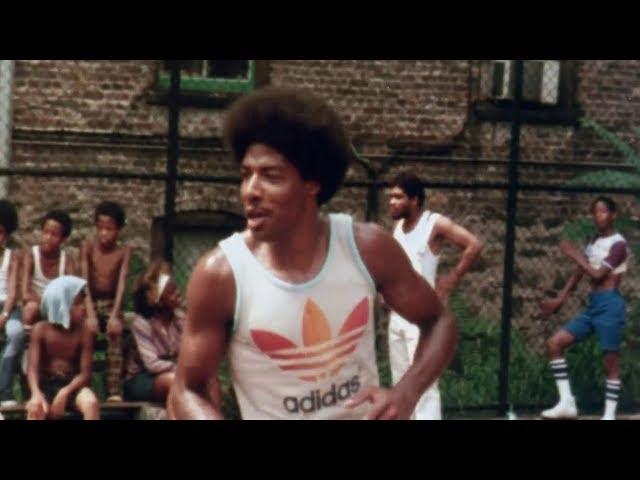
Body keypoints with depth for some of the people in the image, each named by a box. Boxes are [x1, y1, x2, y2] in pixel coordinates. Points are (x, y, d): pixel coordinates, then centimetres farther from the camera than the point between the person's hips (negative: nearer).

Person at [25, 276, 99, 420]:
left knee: (92, 403, -33)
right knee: (35, 407, -35)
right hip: (46, 384, -1)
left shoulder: (84, 332, -3)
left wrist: (65, 392, -25)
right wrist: (36, 393, -30)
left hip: (73, 384, 1)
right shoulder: (40, 329, -4)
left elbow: (85, 373, -7)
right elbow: (33, 368, -9)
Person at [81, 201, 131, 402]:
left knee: (115, 333, -26)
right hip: (90, 302, 0)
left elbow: (122, 283, -14)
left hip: (112, 303, 0)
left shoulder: (124, 251, -6)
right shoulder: (88, 247, -7)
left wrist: (115, 315, -27)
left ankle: (114, 390, -30)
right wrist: (90, 314, -28)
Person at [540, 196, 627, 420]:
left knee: (610, 362, -2)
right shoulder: (593, 243, 16)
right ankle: (567, 403, 1)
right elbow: (578, 274, 19)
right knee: (554, 343, 1)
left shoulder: (618, 243, -9)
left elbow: (598, 275, -17)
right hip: (593, 305, 8)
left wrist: (575, 255, -8)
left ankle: (609, 416, 4)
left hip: (610, 305, -8)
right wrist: (559, 300, 12)